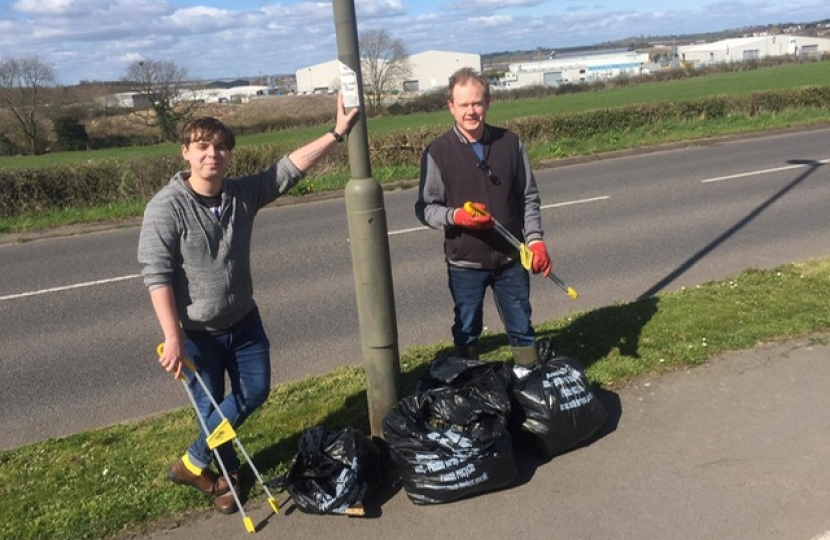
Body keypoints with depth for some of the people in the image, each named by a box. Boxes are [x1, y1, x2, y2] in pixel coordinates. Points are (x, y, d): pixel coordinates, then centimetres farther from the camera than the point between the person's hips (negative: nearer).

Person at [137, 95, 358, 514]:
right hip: (195, 333, -5)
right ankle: (229, 472, 37)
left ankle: (193, 462, 30)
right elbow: (156, 276, -20)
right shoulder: (165, 208, -18)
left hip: (244, 321, 5)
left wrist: (336, 133, -13)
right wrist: (173, 338, -24)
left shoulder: (244, 193, -5)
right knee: (211, 408, 9)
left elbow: (289, 168, -7)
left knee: (255, 391, 11)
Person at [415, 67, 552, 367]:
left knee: (522, 329, 15)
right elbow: (425, 208, -5)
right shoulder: (438, 153, -8)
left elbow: (529, 197, 6)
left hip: (511, 258, 2)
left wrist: (535, 239, -5)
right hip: (465, 263, -2)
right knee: (467, 333, 13)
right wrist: (455, 216, -24)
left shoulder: (510, 143, 0)